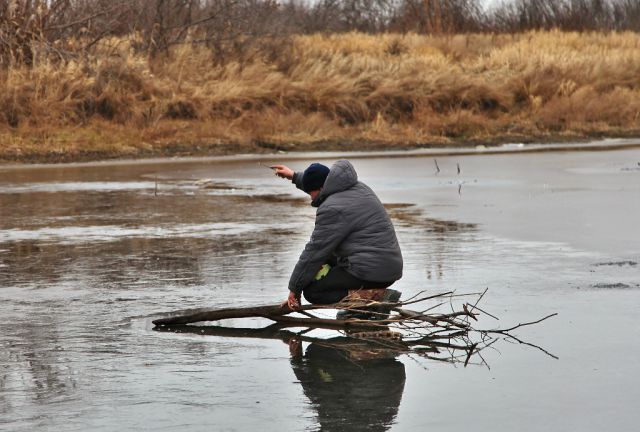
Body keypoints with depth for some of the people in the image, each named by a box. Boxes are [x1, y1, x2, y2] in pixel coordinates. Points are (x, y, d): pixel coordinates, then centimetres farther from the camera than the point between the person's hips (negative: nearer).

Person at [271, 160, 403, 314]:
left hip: (371, 271, -9)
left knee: (312, 291, -3)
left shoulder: (332, 209, -15)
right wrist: (295, 177, 48)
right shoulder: (358, 188, 13)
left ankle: (372, 295, -16)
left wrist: (294, 289, -2)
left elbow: (315, 251, -11)